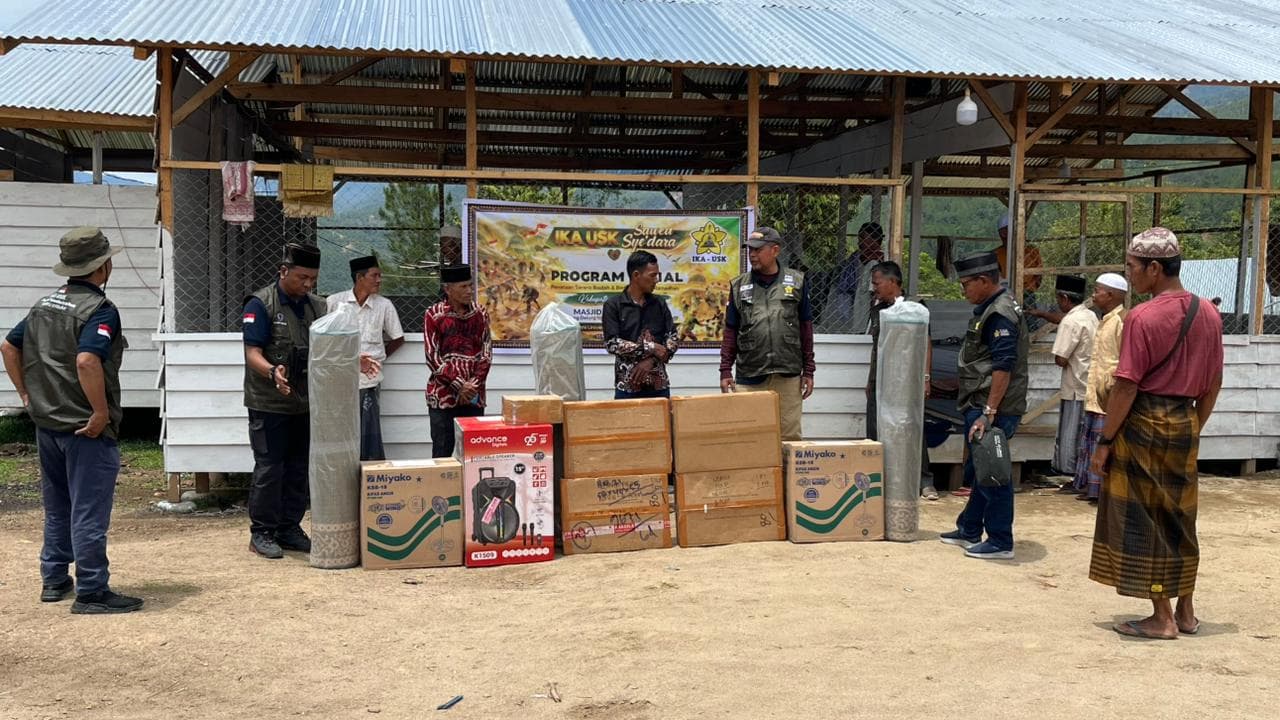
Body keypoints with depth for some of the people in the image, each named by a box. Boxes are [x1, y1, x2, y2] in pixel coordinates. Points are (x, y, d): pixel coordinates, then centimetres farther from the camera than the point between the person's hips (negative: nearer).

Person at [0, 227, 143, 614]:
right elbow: (86, 361, -31)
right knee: (89, 512, -2)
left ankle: (54, 580, 30)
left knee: (57, 506, 20)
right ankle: (92, 592, 4)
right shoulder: (99, 309, -17)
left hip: (46, 423, 9)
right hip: (86, 428, -8)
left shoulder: (44, 304, 10)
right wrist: (102, 412, -23)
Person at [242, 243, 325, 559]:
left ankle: (289, 530, 21)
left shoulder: (317, 306, 11)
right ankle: (262, 533, 8)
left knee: (299, 470, 10)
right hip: (269, 404, -6)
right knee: (269, 469, -2)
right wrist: (273, 372, -34)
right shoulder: (260, 305, -9)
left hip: (305, 404, 6)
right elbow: (253, 354, -15)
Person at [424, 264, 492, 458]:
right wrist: (458, 385, -13)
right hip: (443, 395, -3)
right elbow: (433, 357, -7)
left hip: (473, 395, 3)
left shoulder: (480, 314, 6)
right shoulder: (434, 315, -3)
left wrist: (473, 385, -9)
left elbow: (486, 354, 3)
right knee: (442, 451, 0)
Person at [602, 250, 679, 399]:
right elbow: (612, 343, -11)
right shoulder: (613, 305, -3)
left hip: (658, 384, 3)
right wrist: (650, 348, -13)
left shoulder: (659, 303, 8)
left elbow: (674, 338, 5)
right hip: (627, 386, -3)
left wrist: (652, 360, -11)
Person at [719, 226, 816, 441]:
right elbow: (730, 332, 10)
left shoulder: (796, 282, 7)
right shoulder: (739, 286, 9)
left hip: (788, 377, 0)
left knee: (790, 436, 2)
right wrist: (725, 371, 4)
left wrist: (808, 371, 5)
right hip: (749, 378, 1)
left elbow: (806, 329, 8)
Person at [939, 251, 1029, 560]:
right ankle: (969, 530, 30)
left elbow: (1003, 367, -24)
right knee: (977, 471, 18)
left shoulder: (1000, 314, -17)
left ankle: (1000, 543, 4)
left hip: (993, 409, -11)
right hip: (981, 406, 11)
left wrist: (988, 412, -26)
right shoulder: (989, 309, 16)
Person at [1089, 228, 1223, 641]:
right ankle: (1185, 613, 25)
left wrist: (1104, 442, -9)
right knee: (1179, 520, 16)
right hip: (1184, 424, 7)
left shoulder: (1142, 318, -16)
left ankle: (1162, 619, 9)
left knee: (1142, 521, 4)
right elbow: (1213, 384, 11)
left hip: (1144, 423, -7)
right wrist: (1193, 429, 21)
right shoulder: (1209, 314, 6)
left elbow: (1126, 388, -16)